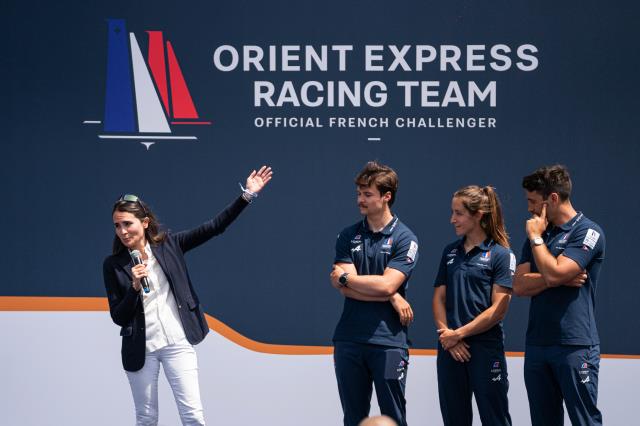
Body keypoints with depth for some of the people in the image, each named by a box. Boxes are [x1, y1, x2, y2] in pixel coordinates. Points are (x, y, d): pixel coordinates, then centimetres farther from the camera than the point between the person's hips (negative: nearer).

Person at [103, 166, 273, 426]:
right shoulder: (113, 265, -2)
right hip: (140, 349, 0)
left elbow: (214, 228, 0)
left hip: (177, 344, 0)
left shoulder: (169, 245, 1)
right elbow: (118, 317, -4)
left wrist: (247, 195, -6)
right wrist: (134, 286, -20)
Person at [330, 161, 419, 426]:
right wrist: (391, 297, -10)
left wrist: (345, 278, -2)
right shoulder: (348, 236, 9)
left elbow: (387, 284, -13)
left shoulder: (404, 239, -2)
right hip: (349, 340, 4)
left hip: (388, 341, -4)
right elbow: (346, 289, -2)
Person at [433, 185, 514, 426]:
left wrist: (459, 334, -12)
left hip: (485, 348, -6)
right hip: (450, 350, 6)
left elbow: (499, 309, -11)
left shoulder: (501, 255, -6)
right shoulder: (450, 252, 12)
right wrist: (447, 334, -7)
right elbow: (439, 298, 10)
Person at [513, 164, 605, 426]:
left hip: (575, 346, -7)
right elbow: (519, 286, 6)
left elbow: (554, 272, -19)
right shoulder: (539, 233, 17)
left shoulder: (588, 232, -5)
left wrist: (536, 237, -5)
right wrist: (560, 279, -8)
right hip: (536, 344, 7)